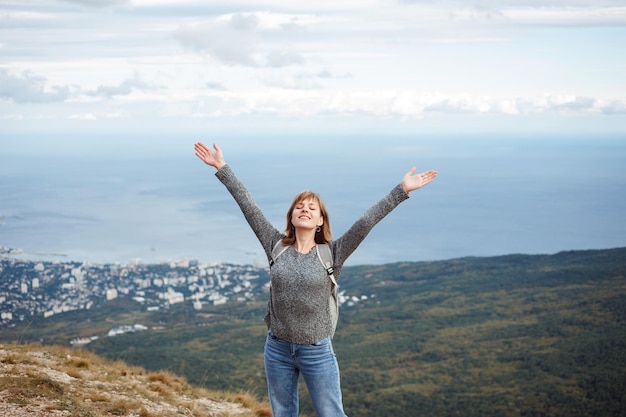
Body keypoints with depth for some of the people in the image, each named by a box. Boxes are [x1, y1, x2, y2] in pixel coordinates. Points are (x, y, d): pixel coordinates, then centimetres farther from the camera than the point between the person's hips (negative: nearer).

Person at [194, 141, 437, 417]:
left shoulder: (332, 253, -7)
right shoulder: (276, 246, -2)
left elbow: (367, 221, -14)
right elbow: (248, 206, -2)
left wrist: (402, 190, -20)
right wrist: (222, 168, -2)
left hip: (317, 352, -2)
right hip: (277, 350, 3)